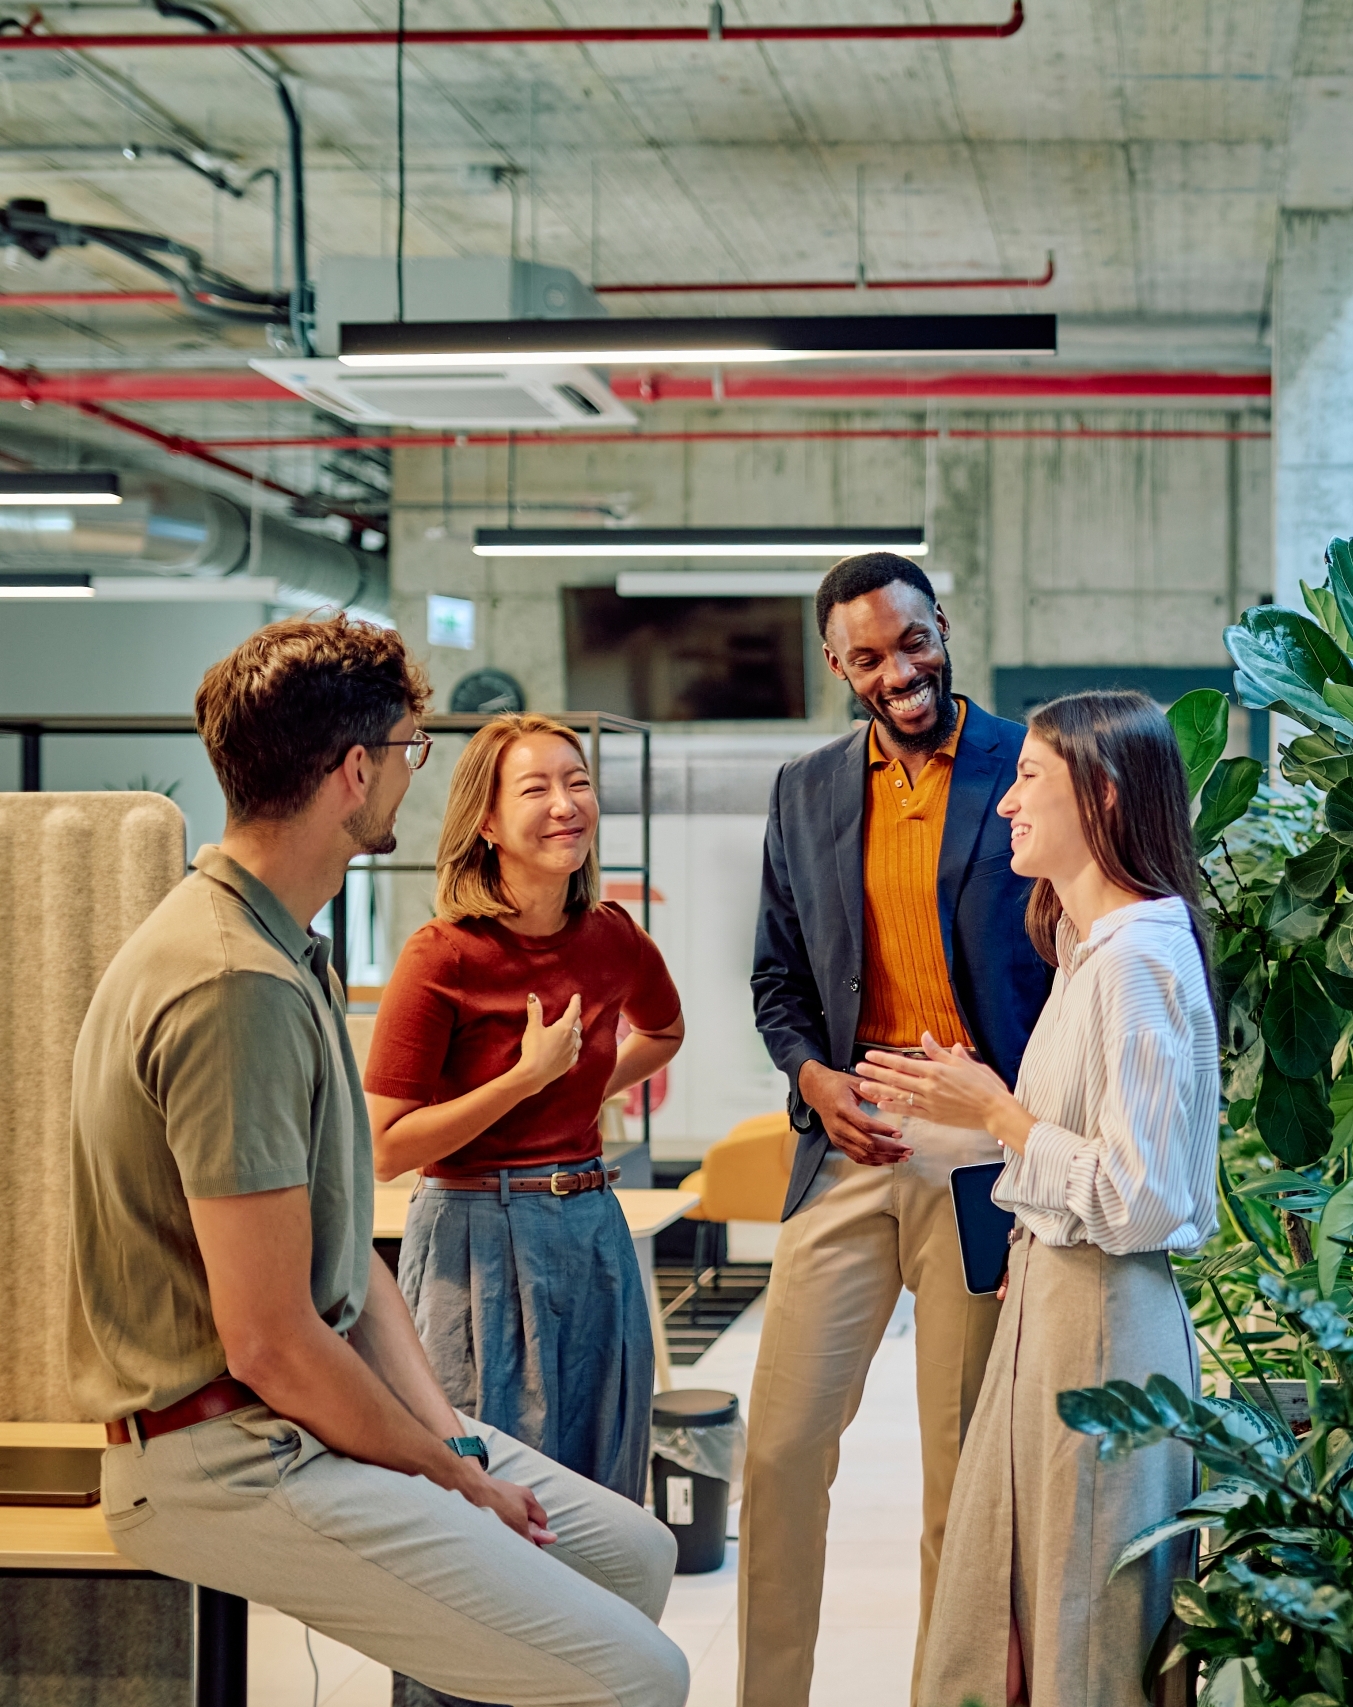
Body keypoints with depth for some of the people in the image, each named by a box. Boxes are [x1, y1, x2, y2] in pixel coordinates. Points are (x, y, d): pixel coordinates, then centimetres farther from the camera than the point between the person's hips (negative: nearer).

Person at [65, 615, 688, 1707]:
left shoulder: (289, 953, 12)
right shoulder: (238, 988, -23)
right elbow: (270, 1344, -24)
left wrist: (452, 1440, 1)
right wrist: (452, 1480, -11)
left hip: (312, 1409, 11)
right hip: (228, 1457, -11)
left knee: (634, 1551, 15)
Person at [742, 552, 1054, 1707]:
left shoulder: (1031, 771, -2)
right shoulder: (806, 793, 11)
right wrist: (814, 1076, -5)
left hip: (982, 1152, -3)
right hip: (850, 1141, 4)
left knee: (964, 1460, 6)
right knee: (782, 1446, 3)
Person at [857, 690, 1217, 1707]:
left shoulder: (1138, 957, -20)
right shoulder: (1090, 945, 12)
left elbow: (1141, 1200, -23)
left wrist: (997, 1113, -15)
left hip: (1101, 1318, -10)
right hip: (1052, 1297, 10)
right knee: (994, 1610, 16)